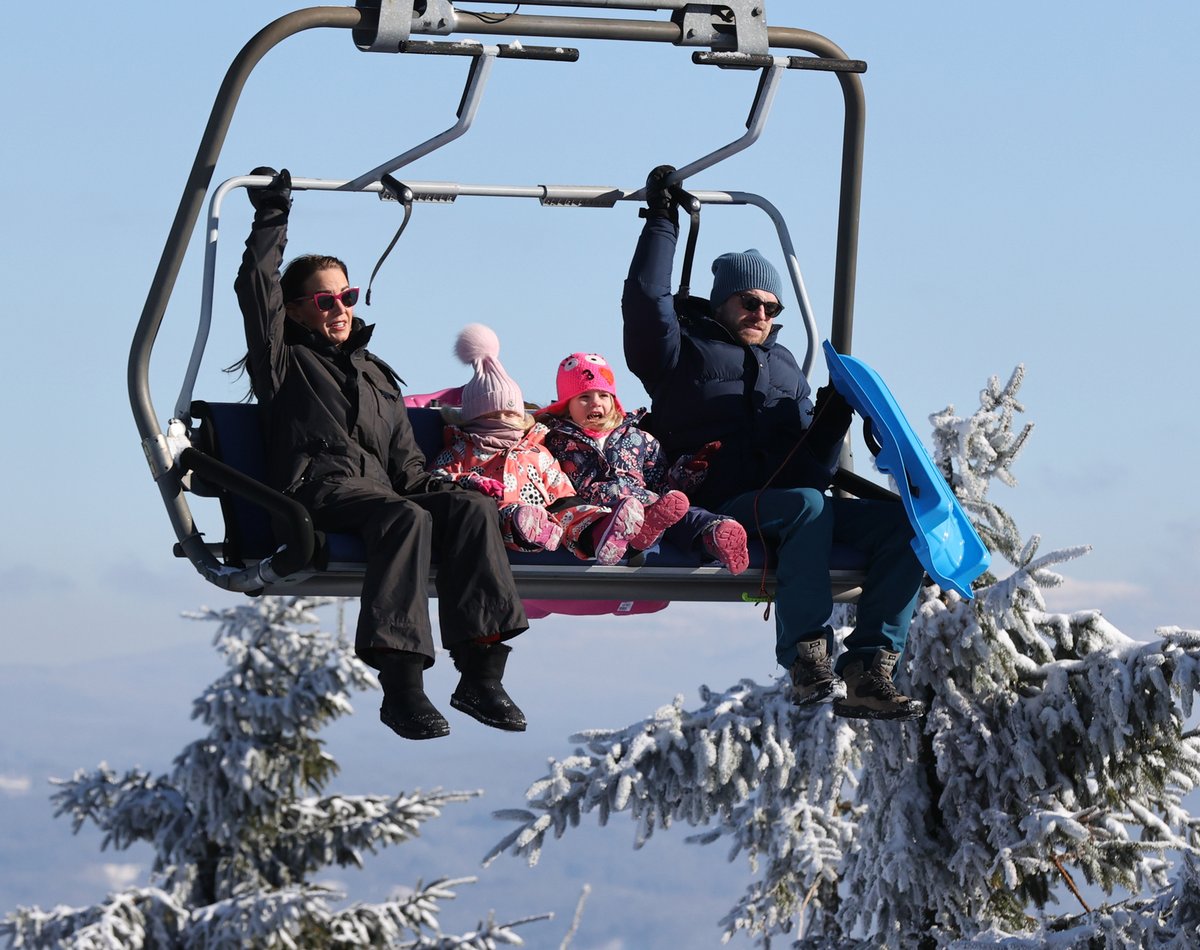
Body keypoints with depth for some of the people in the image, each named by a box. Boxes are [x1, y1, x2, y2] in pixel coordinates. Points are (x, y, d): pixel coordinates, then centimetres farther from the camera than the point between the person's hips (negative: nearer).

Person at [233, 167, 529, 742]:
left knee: (470, 507, -26)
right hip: (319, 491, -6)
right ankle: (401, 685, -47)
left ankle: (480, 672, -35)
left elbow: (405, 456, 27)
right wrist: (271, 219, 7)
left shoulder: (374, 373, 34)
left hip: (383, 491, 6)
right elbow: (257, 289, 4)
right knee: (406, 519, -37)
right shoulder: (285, 363, 18)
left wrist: (426, 486, 6)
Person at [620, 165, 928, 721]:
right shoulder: (685, 352, 16)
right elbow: (645, 301, -4)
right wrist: (662, 222, 2)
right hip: (717, 507, -6)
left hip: (790, 502, 6)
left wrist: (832, 420, 2)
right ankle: (806, 659, -39)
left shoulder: (786, 368, 29)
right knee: (805, 506, -38)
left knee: (900, 521, -18)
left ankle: (866, 673, -29)